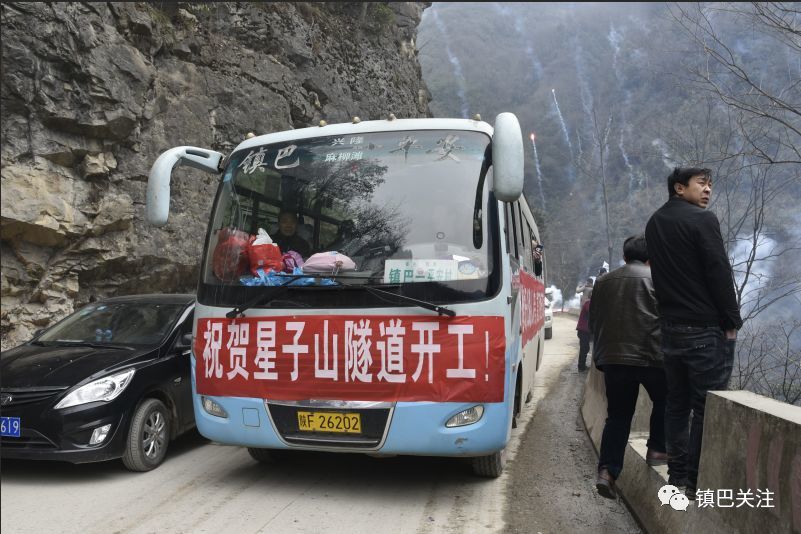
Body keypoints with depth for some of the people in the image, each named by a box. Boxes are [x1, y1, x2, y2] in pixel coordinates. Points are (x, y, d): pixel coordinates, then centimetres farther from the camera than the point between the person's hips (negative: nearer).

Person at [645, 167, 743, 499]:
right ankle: (698, 481, -2)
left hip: (671, 328, 8)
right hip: (707, 329, -8)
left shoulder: (654, 224, 15)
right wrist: (733, 321, -5)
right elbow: (720, 274, -12)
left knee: (677, 403, 12)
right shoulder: (702, 220, -9)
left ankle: (677, 474, 18)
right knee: (707, 407, -3)